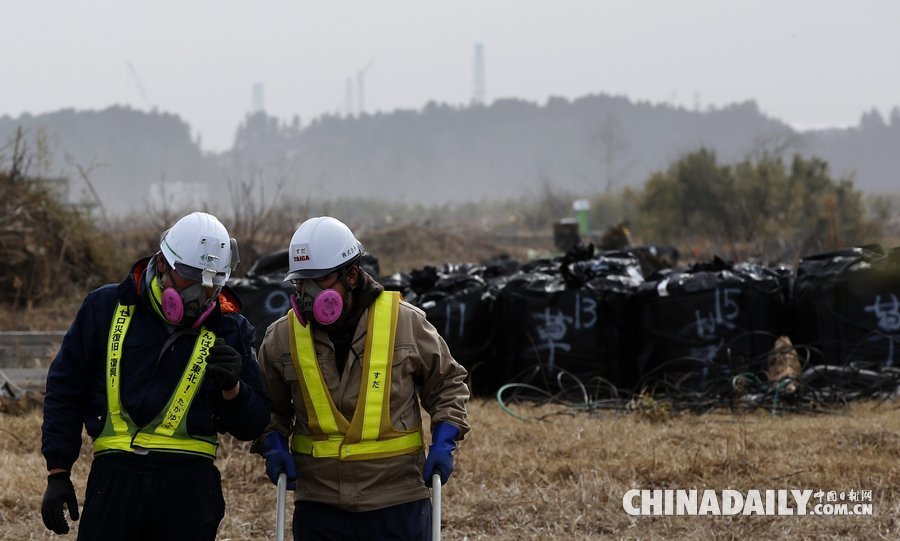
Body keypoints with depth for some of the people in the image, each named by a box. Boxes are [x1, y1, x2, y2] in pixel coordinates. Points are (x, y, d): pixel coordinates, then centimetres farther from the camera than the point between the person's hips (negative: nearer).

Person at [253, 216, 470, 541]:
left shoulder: (405, 322, -3)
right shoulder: (282, 337, 2)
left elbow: (448, 383, 11)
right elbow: (269, 405, 17)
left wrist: (443, 442, -2)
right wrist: (274, 444, -1)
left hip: (397, 502, -2)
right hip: (319, 504, 2)